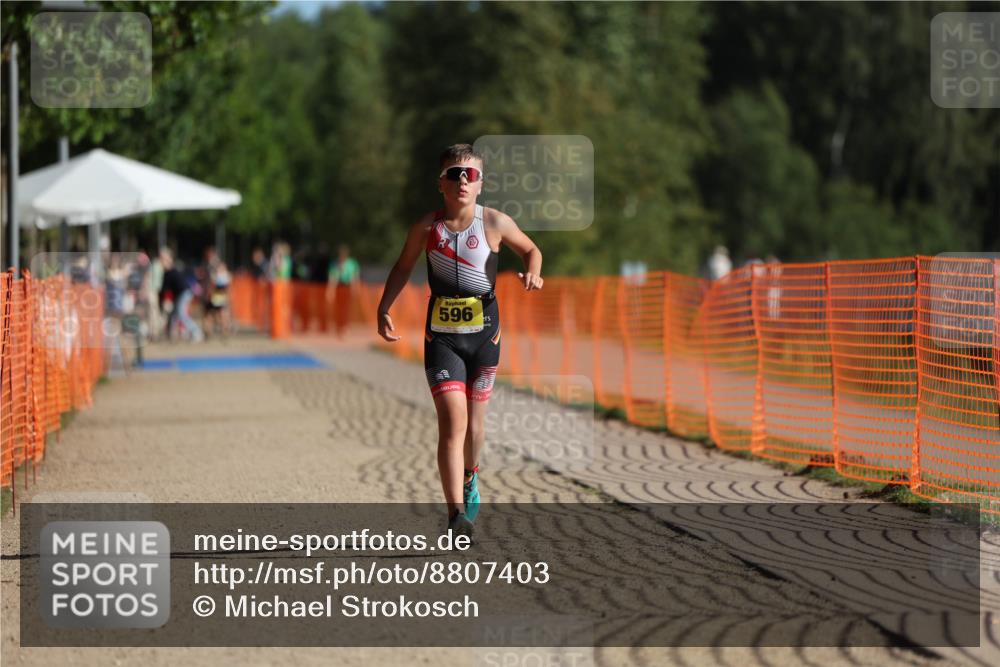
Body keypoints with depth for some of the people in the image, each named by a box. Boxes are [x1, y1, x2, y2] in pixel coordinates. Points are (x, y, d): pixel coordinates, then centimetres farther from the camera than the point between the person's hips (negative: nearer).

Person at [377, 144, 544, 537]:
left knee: (474, 420, 14)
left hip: (484, 333, 1)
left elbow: (530, 249, 11)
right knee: (452, 420, -15)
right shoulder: (426, 228, -4)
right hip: (442, 336, -1)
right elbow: (404, 266, 13)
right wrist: (384, 308, 3)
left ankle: (469, 477, 47)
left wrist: (533, 273, -10)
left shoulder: (495, 223, -6)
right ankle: (456, 515, -20)